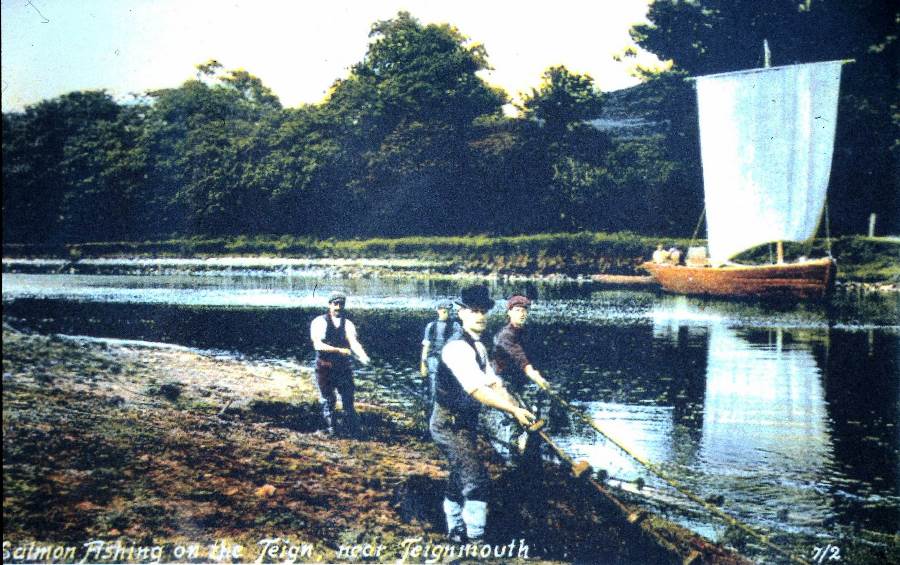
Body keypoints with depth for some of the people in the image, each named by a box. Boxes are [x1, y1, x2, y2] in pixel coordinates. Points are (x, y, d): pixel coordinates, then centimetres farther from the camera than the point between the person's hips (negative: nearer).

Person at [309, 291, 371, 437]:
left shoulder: (347, 324, 2)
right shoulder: (319, 322, -6)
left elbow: (354, 342, -13)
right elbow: (318, 344, -18)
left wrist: (363, 356, -34)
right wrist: (338, 350, -30)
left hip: (343, 367, 2)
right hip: (325, 368, -2)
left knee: (348, 399, 1)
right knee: (328, 400, 8)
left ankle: (354, 431, 6)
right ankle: (330, 429, 22)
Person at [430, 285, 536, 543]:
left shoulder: (479, 347, 9)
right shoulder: (458, 347, -23)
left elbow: (494, 384, 4)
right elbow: (477, 391, -31)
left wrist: (519, 410, -8)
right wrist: (514, 410, -29)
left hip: (464, 422, 10)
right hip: (450, 424, -10)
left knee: (460, 478, 21)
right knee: (477, 480, -12)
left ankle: (455, 532, 37)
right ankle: (474, 539, -3)